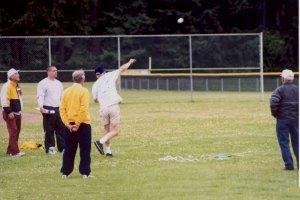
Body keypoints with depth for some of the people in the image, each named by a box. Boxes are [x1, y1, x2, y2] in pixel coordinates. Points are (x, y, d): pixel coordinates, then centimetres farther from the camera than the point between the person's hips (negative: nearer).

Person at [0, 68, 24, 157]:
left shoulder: (17, 86, 15)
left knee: (17, 131, 11)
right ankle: (15, 151, -13)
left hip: (17, 113, 9)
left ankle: (10, 151, 17)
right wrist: (9, 112, -23)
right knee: (13, 131, -11)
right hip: (10, 114, -9)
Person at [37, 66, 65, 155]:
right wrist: (41, 107, -29)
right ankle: (49, 148, 7)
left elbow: (62, 97, 20)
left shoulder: (59, 83, 15)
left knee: (61, 129, 7)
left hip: (58, 109, 6)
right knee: (49, 130, -1)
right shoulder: (43, 83, -7)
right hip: (49, 110, -6)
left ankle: (62, 147, 13)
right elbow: (40, 96, -16)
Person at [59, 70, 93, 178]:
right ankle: (85, 172, 0)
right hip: (82, 124, -5)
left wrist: (67, 123, -3)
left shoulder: (66, 91, 6)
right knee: (85, 149, 2)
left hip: (69, 125, 5)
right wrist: (78, 124, -15)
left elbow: (62, 109, 0)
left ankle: (65, 172, 12)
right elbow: (83, 109, -18)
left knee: (69, 149, 11)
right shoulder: (84, 91, -9)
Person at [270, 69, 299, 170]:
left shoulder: (280, 90, -8)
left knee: (284, 142, 1)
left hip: (283, 119, -4)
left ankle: (289, 164, -4)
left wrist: (274, 113, -6)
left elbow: (273, 102, -21)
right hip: (296, 119, 4)